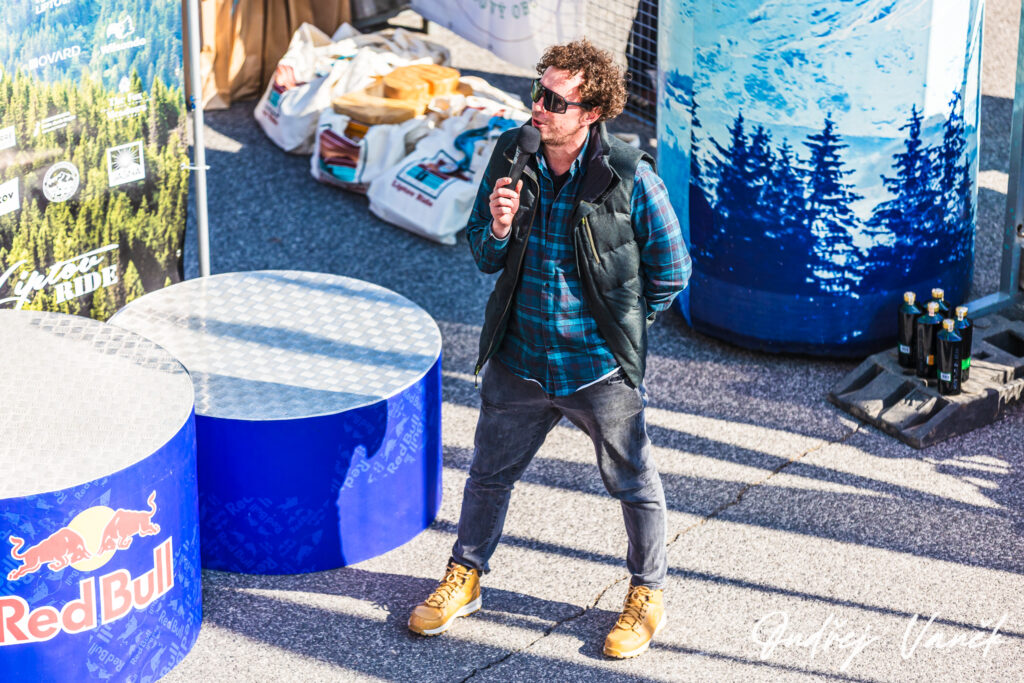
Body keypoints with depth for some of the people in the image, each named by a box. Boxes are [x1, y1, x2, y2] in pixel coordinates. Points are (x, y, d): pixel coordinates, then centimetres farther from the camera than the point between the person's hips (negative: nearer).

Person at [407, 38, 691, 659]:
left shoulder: (629, 177, -19)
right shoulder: (511, 157, -7)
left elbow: (671, 269, -6)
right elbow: (485, 258, 4)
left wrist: (622, 323, 2)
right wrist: (497, 230, -18)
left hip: (601, 368, -4)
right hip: (519, 359, 4)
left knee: (634, 484, 13)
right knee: (490, 472, 19)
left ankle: (648, 595, 35)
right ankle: (465, 576, 41)